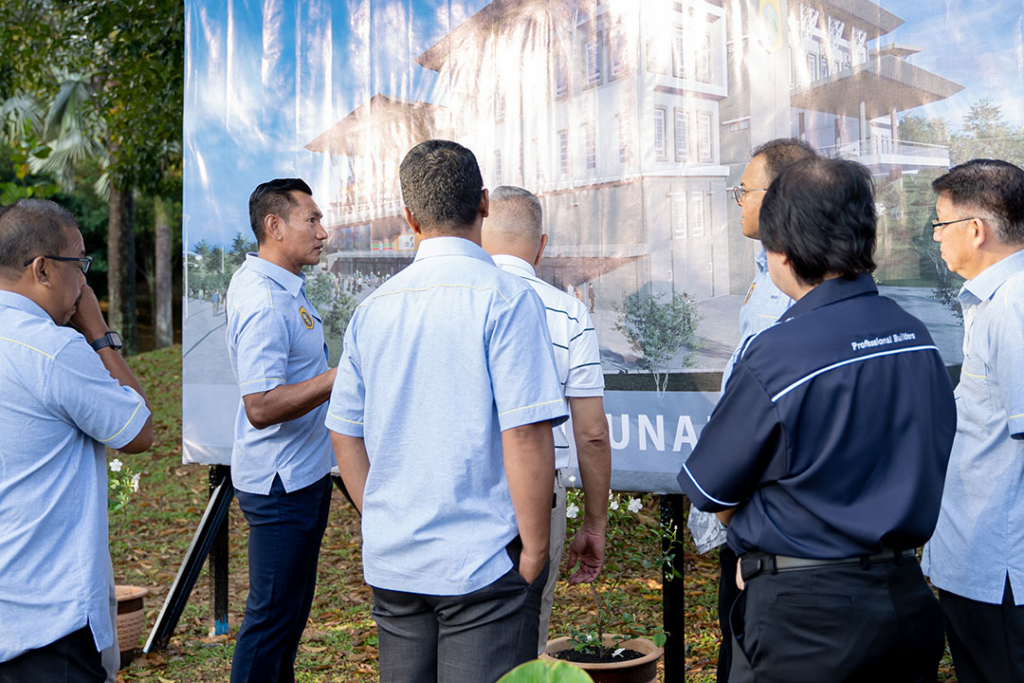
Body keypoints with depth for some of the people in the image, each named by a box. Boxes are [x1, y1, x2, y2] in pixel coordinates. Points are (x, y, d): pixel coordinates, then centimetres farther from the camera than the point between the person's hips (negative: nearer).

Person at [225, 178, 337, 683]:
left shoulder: (279, 285, 9)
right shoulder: (264, 302, -24)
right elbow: (261, 407, -29)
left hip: (304, 473, 11)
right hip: (281, 483, -11)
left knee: (292, 605, 21)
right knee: (272, 615, 1)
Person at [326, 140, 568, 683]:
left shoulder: (373, 308, 5)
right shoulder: (505, 298, -12)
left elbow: (345, 435, 11)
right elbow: (526, 435, -18)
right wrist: (535, 553, -9)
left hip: (390, 563, 6)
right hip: (482, 561, -5)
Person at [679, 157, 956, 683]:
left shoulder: (772, 357, -19)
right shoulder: (915, 337, 0)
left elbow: (712, 491, -9)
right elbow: (932, 466, 11)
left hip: (801, 614, -6)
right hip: (909, 599, 6)